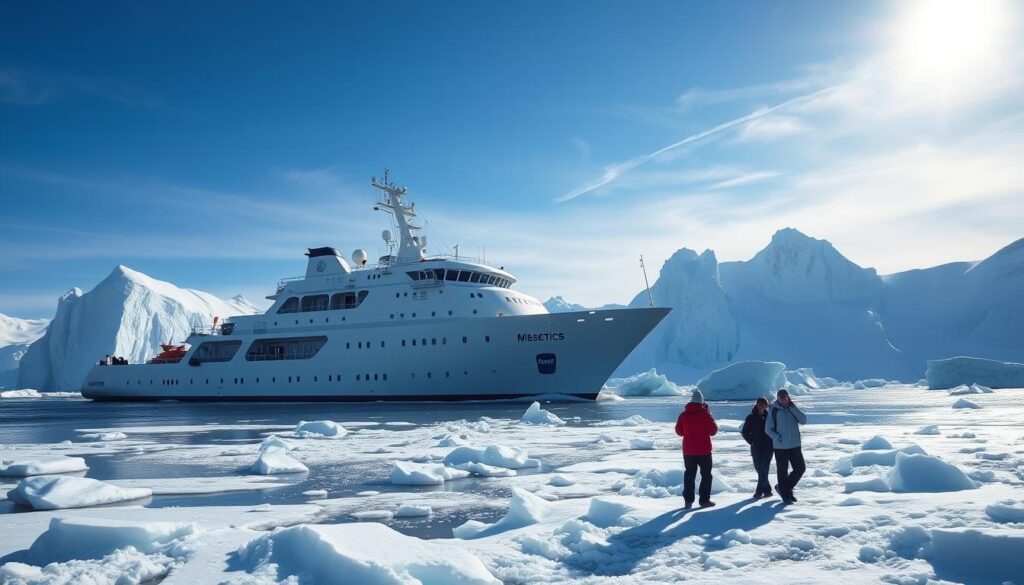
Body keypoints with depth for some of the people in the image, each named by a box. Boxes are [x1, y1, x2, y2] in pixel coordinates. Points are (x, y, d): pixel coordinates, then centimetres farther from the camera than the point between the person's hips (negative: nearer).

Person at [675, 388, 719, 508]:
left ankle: (688, 500, 10)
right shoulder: (705, 414, -11)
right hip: (704, 450, -3)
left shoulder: (683, 415, -1)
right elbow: (713, 431, -6)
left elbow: (679, 431, 7)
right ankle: (704, 500, 5)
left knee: (689, 474, 12)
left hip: (688, 451, 3)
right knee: (706, 475, 9)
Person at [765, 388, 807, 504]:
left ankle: (785, 488, 28)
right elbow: (768, 429, -6)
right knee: (782, 471, 3)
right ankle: (785, 494, 20)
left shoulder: (793, 409, 4)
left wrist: (793, 407, -16)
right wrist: (778, 438, -20)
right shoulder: (774, 410, -8)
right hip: (780, 447, -4)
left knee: (800, 468, 9)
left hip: (795, 446, 4)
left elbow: (804, 420, -10)